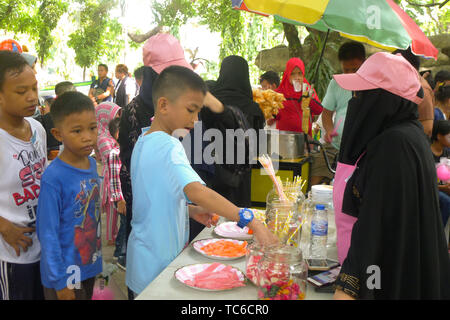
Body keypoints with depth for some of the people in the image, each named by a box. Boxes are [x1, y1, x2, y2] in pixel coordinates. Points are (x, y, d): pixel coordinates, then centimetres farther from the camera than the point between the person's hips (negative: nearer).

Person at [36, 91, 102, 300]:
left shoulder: (92, 164, -2)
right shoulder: (54, 177, -22)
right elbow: (48, 233, -18)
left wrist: (96, 258, 11)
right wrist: (60, 282, -14)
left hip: (90, 266, 7)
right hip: (66, 274, -6)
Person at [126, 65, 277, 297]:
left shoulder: (143, 142, 7)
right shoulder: (168, 147, -23)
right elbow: (196, 191, -39)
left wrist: (190, 210, 5)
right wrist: (252, 222, -42)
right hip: (158, 265, -9)